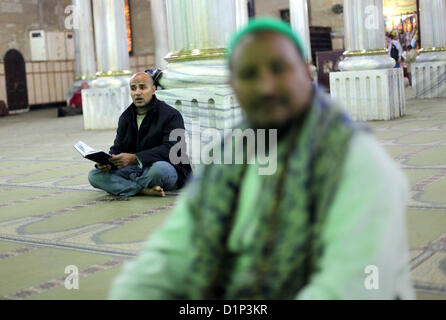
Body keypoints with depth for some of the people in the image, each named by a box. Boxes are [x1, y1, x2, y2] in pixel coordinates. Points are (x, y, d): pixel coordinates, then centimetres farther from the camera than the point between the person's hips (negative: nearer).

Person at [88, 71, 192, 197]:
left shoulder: (171, 115, -9)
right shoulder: (125, 117, 13)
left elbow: (171, 149, -21)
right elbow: (117, 148, 11)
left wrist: (134, 158, -31)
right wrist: (106, 162, -15)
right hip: (134, 170, 6)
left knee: (159, 168, -42)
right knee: (94, 175, -14)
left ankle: (125, 185, -12)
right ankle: (144, 190, -27)